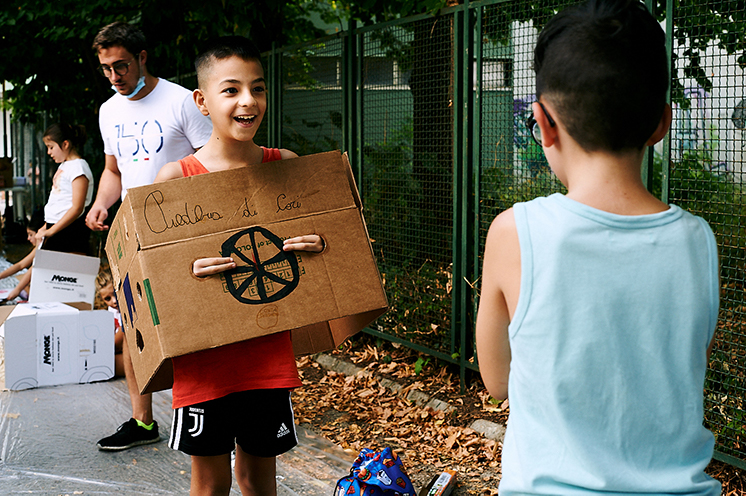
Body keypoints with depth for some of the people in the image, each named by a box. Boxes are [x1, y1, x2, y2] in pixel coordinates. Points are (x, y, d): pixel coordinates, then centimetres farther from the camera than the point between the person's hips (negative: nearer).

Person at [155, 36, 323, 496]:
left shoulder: (286, 166, 0)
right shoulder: (176, 177, -8)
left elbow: (315, 239, 11)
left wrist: (318, 247, -11)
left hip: (268, 351, 2)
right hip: (203, 357, -2)